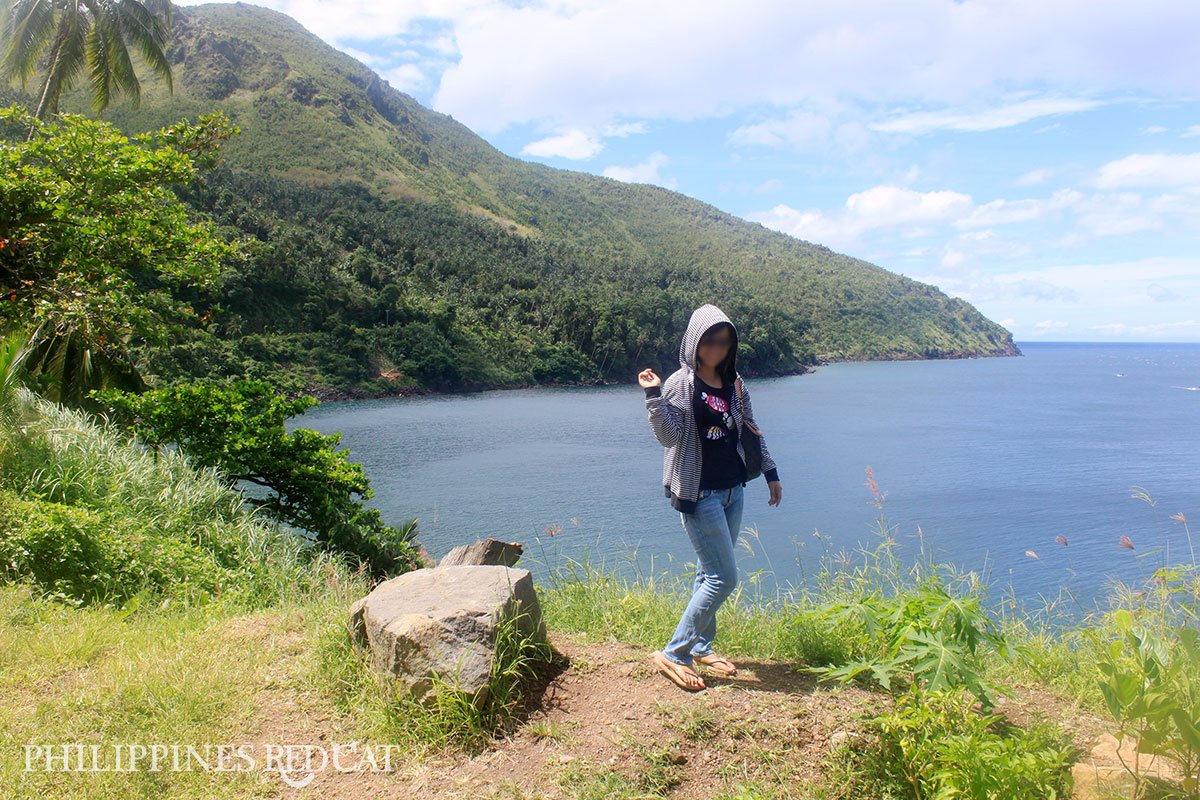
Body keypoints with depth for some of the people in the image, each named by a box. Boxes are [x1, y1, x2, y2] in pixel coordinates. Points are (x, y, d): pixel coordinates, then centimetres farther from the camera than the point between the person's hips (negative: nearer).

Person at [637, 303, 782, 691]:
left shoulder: (734, 383, 8)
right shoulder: (680, 384, -11)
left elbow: (752, 430, 17)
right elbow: (668, 436, -19)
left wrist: (770, 472, 18)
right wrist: (654, 396, -30)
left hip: (732, 491, 7)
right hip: (699, 494, -7)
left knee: (710, 573, 14)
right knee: (723, 578, -7)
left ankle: (701, 646, 28)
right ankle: (673, 654, 4)